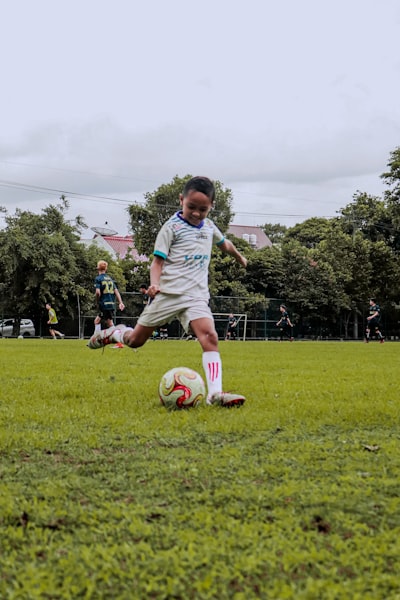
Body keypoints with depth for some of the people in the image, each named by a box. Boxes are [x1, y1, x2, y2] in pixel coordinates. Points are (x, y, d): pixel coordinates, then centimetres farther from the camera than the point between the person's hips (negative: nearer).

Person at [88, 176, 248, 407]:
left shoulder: (209, 226, 14)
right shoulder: (172, 227, -3)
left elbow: (224, 242, 37)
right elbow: (158, 261, -6)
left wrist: (240, 257, 53)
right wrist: (155, 284, -24)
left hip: (196, 296, 3)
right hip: (169, 293, -3)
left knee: (209, 336, -22)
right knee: (135, 340, 6)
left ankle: (215, 393, -27)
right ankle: (114, 333, 41)